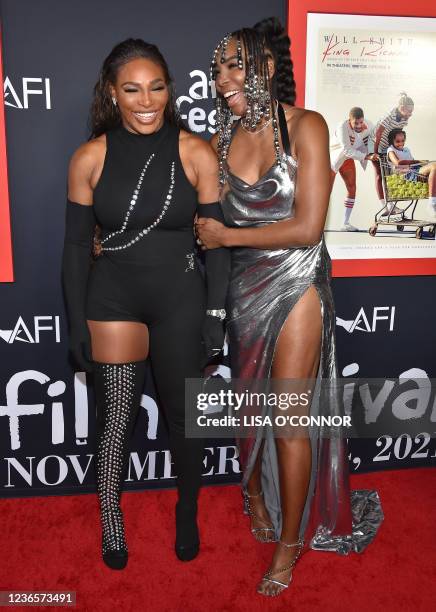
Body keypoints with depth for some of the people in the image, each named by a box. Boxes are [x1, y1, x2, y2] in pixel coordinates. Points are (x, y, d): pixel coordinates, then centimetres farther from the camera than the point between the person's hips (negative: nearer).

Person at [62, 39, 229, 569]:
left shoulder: (196, 154, -8)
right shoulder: (90, 158, -6)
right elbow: (76, 245, 0)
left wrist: (216, 314, -4)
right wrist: (77, 324, 0)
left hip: (181, 299, 0)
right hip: (114, 300, 0)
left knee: (183, 412, 13)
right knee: (116, 415, 5)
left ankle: (187, 513, 39)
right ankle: (111, 521, 32)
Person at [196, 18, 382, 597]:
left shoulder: (306, 127, -9)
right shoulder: (224, 139, 4)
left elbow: (307, 227, -16)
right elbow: (209, 218, 3)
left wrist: (226, 236, -12)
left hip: (296, 284, -4)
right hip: (245, 288, 4)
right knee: (249, 404, 14)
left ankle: (290, 540, 22)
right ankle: (256, 496, 41)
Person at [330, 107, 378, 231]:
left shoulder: (369, 126, -13)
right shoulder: (342, 127, -32)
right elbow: (347, 150, -39)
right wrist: (367, 157, -45)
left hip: (348, 160, 5)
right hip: (332, 158, -5)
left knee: (352, 189, -4)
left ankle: (346, 223, 1)